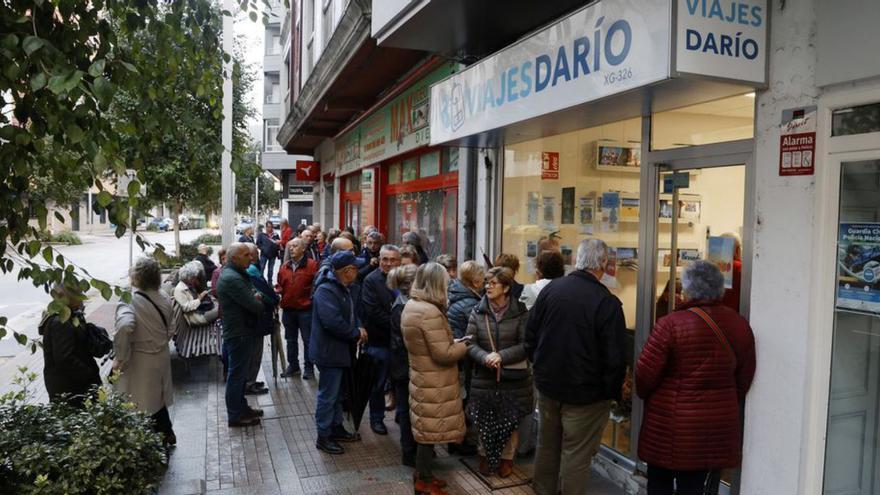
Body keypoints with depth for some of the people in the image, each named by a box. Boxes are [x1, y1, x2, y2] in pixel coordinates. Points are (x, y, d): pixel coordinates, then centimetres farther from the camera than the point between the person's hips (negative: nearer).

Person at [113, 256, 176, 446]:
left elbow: (124, 326, -36)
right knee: (158, 399, 25)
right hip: (162, 357, 7)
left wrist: (120, 357, -26)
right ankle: (166, 434, 38)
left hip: (140, 362, -6)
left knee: (141, 406, 9)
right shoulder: (165, 300, 1)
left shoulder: (131, 300, -20)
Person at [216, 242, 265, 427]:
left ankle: (241, 407, 33)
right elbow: (254, 305, -26)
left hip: (242, 331, 11)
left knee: (240, 372, 20)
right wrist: (261, 303, -3)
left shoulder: (237, 273, 11)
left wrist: (256, 296, -10)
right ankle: (235, 416, 12)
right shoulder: (231, 278, -24)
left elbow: (250, 294, 13)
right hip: (238, 333, -11)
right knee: (237, 374, 1)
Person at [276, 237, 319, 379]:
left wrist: (312, 298, -18)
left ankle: (309, 367, 15)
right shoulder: (284, 267, 9)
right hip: (288, 309, 5)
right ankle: (293, 365, 29)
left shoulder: (312, 265, -7)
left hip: (305, 309, -5)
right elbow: (280, 285, 15)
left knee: (308, 340, 3)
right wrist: (277, 291, -5)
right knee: (290, 340, 16)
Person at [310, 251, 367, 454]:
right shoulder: (326, 291, -21)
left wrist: (358, 330, -3)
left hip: (340, 350, 10)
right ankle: (323, 437, 12)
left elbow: (351, 316, 17)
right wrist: (356, 333, -18)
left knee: (337, 393, 20)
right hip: (328, 351, -10)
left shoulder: (344, 290, 12)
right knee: (328, 395, 0)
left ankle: (336, 427, 34)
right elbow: (333, 322, -31)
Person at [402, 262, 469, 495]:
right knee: (430, 431, 5)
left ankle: (423, 473, 32)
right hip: (434, 383, -9)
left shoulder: (410, 306, 4)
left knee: (425, 429, 19)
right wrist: (463, 346, -8)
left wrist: (451, 342, 9)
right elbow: (443, 355, -25)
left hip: (420, 377, 9)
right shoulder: (431, 313, -27)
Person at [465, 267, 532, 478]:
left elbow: (526, 344, -10)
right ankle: (485, 455, 32)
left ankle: (507, 458, 30)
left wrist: (501, 356, -21)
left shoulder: (520, 312, -7)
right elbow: (470, 342, -2)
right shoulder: (478, 311, 1)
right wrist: (485, 357, -21)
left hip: (513, 376, -2)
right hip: (484, 376, 2)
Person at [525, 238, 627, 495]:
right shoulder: (607, 303, -19)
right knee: (576, 455, 8)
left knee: (546, 446, 21)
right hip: (585, 393, -5)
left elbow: (530, 336, 3)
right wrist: (613, 392, -2)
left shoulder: (550, 289, -5)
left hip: (547, 386, 5)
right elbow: (615, 358, -17)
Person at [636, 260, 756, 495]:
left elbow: (645, 375, -14)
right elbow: (744, 378, 8)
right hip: (719, 426, 4)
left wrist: (643, 393, 8)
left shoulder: (670, 325, -18)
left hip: (672, 426, -4)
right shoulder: (740, 325, -2)